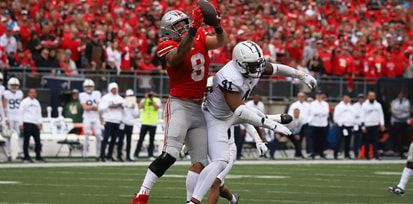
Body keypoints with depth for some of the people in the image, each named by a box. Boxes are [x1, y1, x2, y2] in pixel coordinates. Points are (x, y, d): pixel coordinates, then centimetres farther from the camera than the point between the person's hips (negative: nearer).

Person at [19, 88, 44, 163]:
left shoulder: (36, 102, 18)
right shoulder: (24, 102, 0)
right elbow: (20, 112, -2)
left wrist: (39, 123, 9)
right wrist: (21, 123, -9)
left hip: (35, 124, 5)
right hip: (27, 123, -5)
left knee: (38, 140, 1)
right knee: (26, 140, -2)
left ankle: (38, 157, 5)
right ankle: (26, 157, 1)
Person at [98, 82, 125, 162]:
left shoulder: (120, 99, 20)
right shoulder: (105, 98, 6)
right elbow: (100, 108, -2)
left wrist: (122, 107, -3)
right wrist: (108, 106, -14)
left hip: (117, 121, 5)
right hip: (108, 120, -5)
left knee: (114, 139, 4)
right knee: (105, 138, -9)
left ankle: (109, 155, 10)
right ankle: (102, 156, -9)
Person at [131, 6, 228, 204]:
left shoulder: (200, 38, 9)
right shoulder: (169, 47, -9)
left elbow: (221, 42, -2)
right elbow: (180, 53, -31)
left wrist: (217, 27, -24)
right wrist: (192, 29, -45)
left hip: (199, 110, 7)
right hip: (180, 105, -7)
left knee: (200, 161, 6)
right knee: (169, 154, -22)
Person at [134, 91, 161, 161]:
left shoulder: (157, 100, 8)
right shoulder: (144, 100, 11)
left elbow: (157, 108, -9)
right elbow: (140, 107, -6)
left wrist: (152, 100, -10)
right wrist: (146, 99, -6)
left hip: (153, 123, -1)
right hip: (144, 123, 1)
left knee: (151, 140, 0)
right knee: (141, 139, -3)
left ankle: (150, 155, 4)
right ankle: (136, 154, 1)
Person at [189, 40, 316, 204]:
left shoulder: (256, 67, -15)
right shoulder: (230, 78, -40)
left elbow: (275, 69, 6)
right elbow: (239, 111, -45)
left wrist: (302, 76, 18)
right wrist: (271, 125, -47)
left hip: (231, 113, 9)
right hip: (216, 118, -9)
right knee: (220, 162, -22)